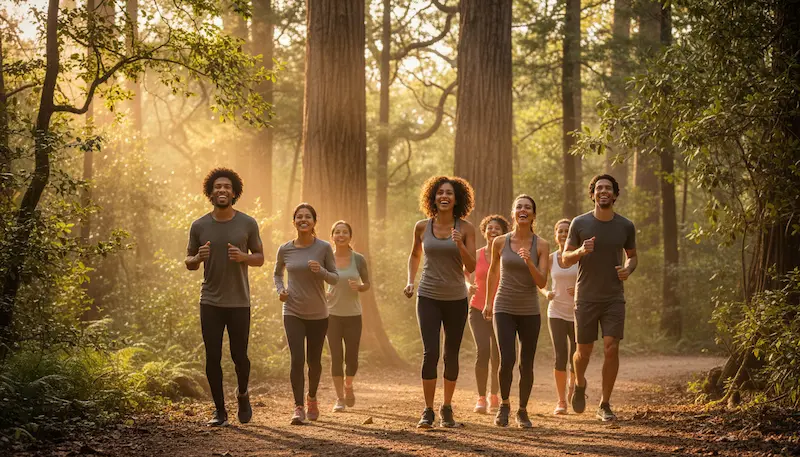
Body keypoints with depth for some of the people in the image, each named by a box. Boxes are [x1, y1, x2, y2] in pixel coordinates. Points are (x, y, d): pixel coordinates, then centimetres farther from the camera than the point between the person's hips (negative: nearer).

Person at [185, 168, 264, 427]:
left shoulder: (248, 224, 0)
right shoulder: (199, 226, 2)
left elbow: (260, 258, 7)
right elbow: (188, 262, 9)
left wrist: (243, 257, -15)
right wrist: (199, 258, -15)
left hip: (239, 302, -1)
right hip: (210, 302, 1)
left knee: (239, 355, 3)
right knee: (213, 358, 0)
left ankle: (243, 394, 32)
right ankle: (219, 410, 12)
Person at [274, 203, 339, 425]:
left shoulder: (324, 248, -5)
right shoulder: (285, 250, -1)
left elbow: (335, 279, -1)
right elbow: (277, 273, 18)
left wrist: (321, 271, -21)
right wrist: (280, 290, -2)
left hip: (318, 315, 0)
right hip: (293, 313, 0)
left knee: (314, 361, 10)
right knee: (297, 359, -13)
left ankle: (312, 398, 35)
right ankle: (298, 408, -9)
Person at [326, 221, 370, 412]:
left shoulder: (358, 259, -2)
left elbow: (367, 284, 7)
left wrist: (359, 287, -16)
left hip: (353, 315, 0)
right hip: (332, 314, 0)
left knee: (351, 357, 3)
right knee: (336, 357, -2)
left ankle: (348, 385, 34)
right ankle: (339, 398, 10)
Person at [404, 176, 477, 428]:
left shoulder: (465, 229, -3)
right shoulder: (422, 227, 1)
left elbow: (471, 267, -7)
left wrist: (460, 245, -23)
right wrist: (410, 281, 6)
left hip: (456, 299, 0)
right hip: (428, 297, 0)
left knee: (451, 355, 8)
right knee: (430, 353, -13)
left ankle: (447, 407, 25)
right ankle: (428, 411, -4)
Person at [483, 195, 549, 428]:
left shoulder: (541, 246, -4)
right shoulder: (500, 242, -1)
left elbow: (542, 282, -9)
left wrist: (529, 262, -25)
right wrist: (488, 301, 20)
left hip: (529, 312, 1)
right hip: (504, 309, 0)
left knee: (526, 365, 4)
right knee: (507, 360, -15)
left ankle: (522, 411, 24)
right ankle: (504, 404, 10)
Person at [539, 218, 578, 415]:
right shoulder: (550, 259, 3)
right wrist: (546, 292, -7)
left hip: (578, 314, -1)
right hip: (557, 312, 1)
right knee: (560, 357, -12)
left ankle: (572, 387, 34)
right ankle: (561, 401, -2)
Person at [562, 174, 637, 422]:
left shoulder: (626, 226, 1)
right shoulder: (580, 223, -3)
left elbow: (632, 256, 16)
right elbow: (566, 259, 2)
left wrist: (628, 269, -7)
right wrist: (581, 251, -20)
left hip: (614, 299, 1)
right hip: (586, 298, 0)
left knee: (611, 348, -10)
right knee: (584, 351, 5)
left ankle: (605, 405, 2)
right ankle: (580, 384, 39)